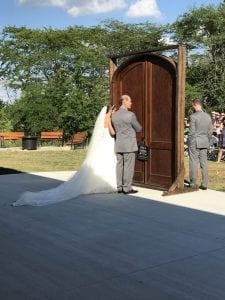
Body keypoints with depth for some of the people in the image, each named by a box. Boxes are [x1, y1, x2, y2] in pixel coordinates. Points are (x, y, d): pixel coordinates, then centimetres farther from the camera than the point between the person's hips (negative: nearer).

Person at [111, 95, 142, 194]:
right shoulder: (130, 115, -13)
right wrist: (133, 128, 17)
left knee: (120, 166, 9)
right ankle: (127, 188, 2)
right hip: (129, 145, -6)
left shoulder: (114, 115, 6)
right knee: (129, 166, -1)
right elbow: (138, 129, -3)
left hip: (118, 145, 6)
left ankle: (120, 187, 13)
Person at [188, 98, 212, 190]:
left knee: (193, 163, 1)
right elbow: (210, 131, 9)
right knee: (204, 163, 8)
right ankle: (204, 184, 11)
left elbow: (192, 132, -14)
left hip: (194, 143, -6)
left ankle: (193, 184, 5)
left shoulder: (193, 116, -13)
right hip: (205, 143, 6)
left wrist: (190, 143, -5)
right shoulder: (208, 116, 6)